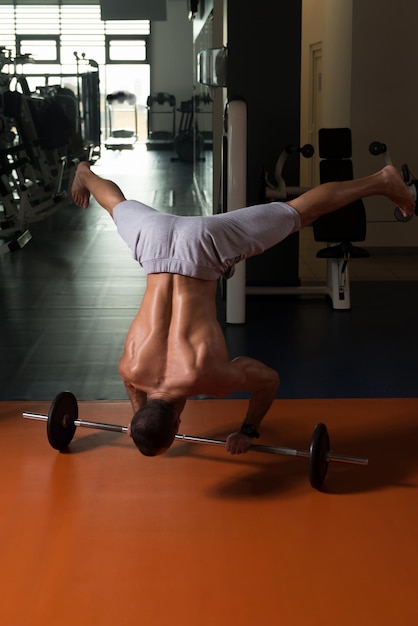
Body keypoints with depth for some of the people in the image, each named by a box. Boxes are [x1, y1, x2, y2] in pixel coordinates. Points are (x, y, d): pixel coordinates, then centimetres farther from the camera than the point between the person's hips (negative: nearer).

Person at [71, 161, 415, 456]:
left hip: (205, 242, -2)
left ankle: (381, 181, 25)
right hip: (157, 238, 2)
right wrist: (139, 413, 26)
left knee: (296, 213, 11)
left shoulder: (208, 377, -21)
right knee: (120, 208, 35)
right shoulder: (132, 368, -12)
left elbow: (270, 380, -5)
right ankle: (86, 174, 66)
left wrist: (248, 430, 3)